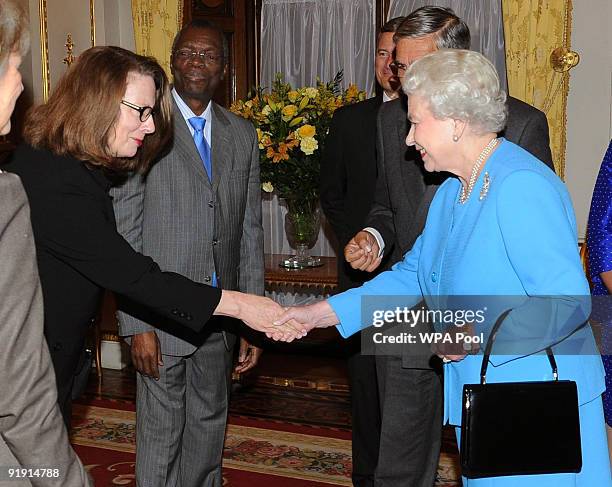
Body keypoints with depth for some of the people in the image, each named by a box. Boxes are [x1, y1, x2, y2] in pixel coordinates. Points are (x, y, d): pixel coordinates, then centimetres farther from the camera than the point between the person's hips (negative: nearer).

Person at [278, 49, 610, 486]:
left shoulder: (521, 187, -21)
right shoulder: (453, 190, 10)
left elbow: (569, 301, -25)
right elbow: (411, 275, 14)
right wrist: (322, 313, 9)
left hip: (537, 409, -8)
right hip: (480, 400, 9)